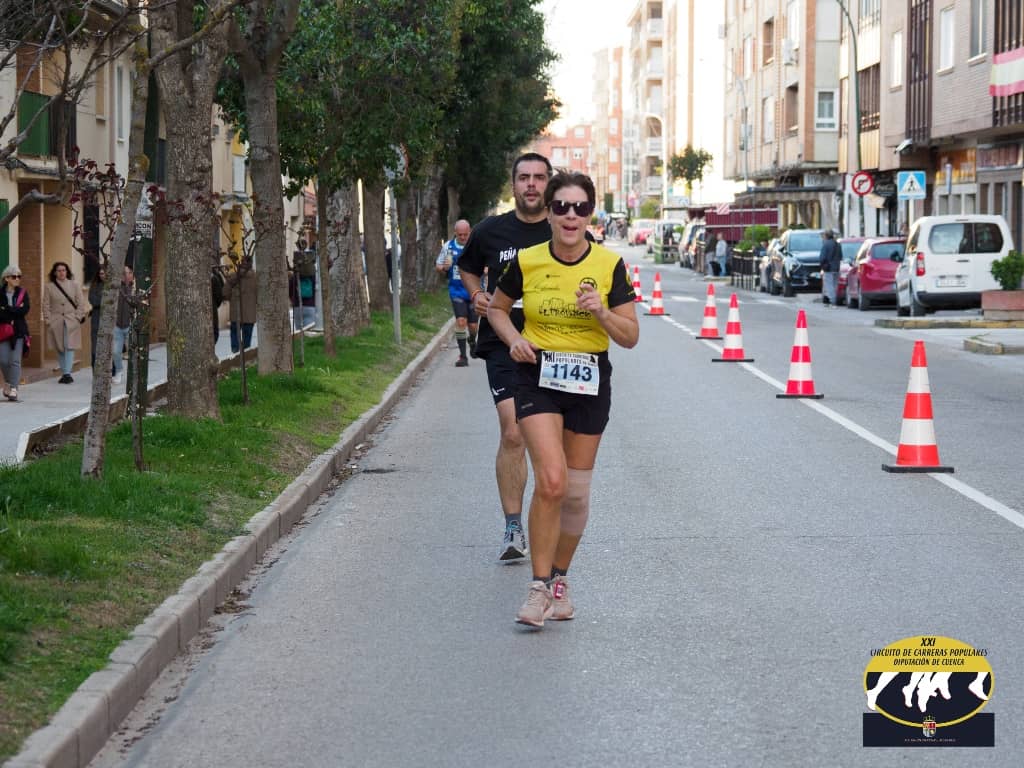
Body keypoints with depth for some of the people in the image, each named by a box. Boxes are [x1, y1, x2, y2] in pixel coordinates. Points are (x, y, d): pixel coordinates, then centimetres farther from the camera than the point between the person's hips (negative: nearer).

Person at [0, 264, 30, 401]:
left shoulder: (23, 293, 5)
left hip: (19, 331, 0)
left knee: (15, 361, -7)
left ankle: (13, 390, -7)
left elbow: (25, 310, -9)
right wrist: (15, 311, -13)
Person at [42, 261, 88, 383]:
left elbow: (81, 303, 6)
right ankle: (63, 374, 11)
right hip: (56, 321, 1)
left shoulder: (74, 285, 7)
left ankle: (67, 373, -13)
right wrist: (47, 320, -3)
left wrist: (79, 317, -4)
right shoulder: (49, 287, 7)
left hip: (71, 321, -1)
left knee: (69, 347, -11)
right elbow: (46, 304, 6)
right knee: (60, 349, 4)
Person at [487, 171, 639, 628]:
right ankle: (539, 586, -8)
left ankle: (560, 578, 29)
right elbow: (497, 308, 13)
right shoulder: (526, 262, -5)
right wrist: (514, 339, -6)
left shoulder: (610, 265, -5)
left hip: (590, 382, 2)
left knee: (577, 492, 8)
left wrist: (602, 313, -21)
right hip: (538, 378, -2)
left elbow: (630, 336, -3)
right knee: (551, 482, -18)